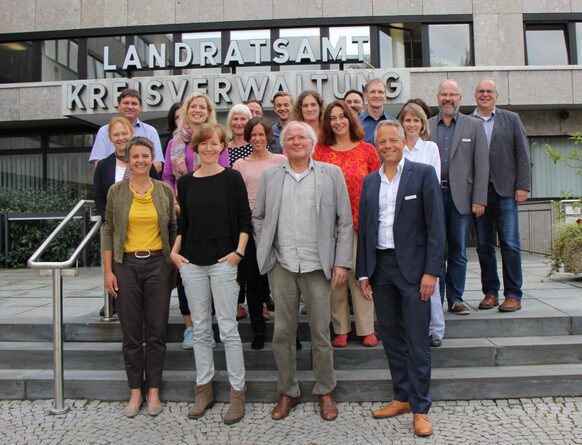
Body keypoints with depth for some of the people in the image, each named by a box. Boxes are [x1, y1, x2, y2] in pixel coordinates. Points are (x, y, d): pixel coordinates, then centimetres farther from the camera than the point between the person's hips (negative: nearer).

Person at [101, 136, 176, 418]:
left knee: (156, 331, 5)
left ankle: (154, 390, 20)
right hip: (126, 265, 0)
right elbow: (108, 231, 3)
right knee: (131, 332, 7)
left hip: (158, 264, 0)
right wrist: (108, 271, -2)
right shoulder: (116, 191, 2)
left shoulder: (165, 191, 3)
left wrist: (176, 263, 3)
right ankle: (135, 391, 21)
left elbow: (174, 230, 8)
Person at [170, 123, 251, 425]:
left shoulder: (232, 178, -1)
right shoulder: (185, 182, 10)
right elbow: (182, 222, 15)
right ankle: (204, 389, 24)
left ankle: (238, 392, 12)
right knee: (200, 329, 11)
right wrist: (174, 251, 3)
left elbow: (244, 219, -1)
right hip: (192, 262, 4)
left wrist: (238, 251, -10)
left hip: (223, 260, -4)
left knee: (228, 328, -1)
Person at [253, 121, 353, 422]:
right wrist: (265, 253, 3)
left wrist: (342, 262, -4)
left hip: (317, 266, -1)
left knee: (321, 334, 7)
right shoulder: (270, 176, 8)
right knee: (282, 333, 9)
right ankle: (287, 392, 26)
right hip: (281, 266, 2)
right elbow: (258, 217, 13)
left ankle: (325, 392, 26)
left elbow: (345, 221, 1)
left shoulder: (331, 174, 3)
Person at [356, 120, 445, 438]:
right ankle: (402, 397, 28)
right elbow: (363, 228, 11)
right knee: (390, 337, 13)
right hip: (380, 266, 5)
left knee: (417, 340, 1)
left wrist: (431, 271, -13)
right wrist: (363, 272, 7)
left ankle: (420, 408, 14)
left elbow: (436, 226, -7)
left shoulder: (423, 174, -3)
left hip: (412, 266, -5)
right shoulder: (370, 181, 10)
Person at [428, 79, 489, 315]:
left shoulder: (474, 126, 8)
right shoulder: (425, 126, 9)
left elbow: (481, 165, 3)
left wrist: (479, 199, -5)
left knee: (458, 251, 6)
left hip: (460, 196, 0)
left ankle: (455, 299, 16)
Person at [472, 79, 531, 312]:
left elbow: (522, 154, 6)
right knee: (484, 245, 6)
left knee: (510, 243, -3)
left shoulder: (511, 119, 11)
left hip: (505, 190, 0)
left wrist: (523, 186, -3)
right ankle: (490, 292, 15)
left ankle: (513, 294, 5)